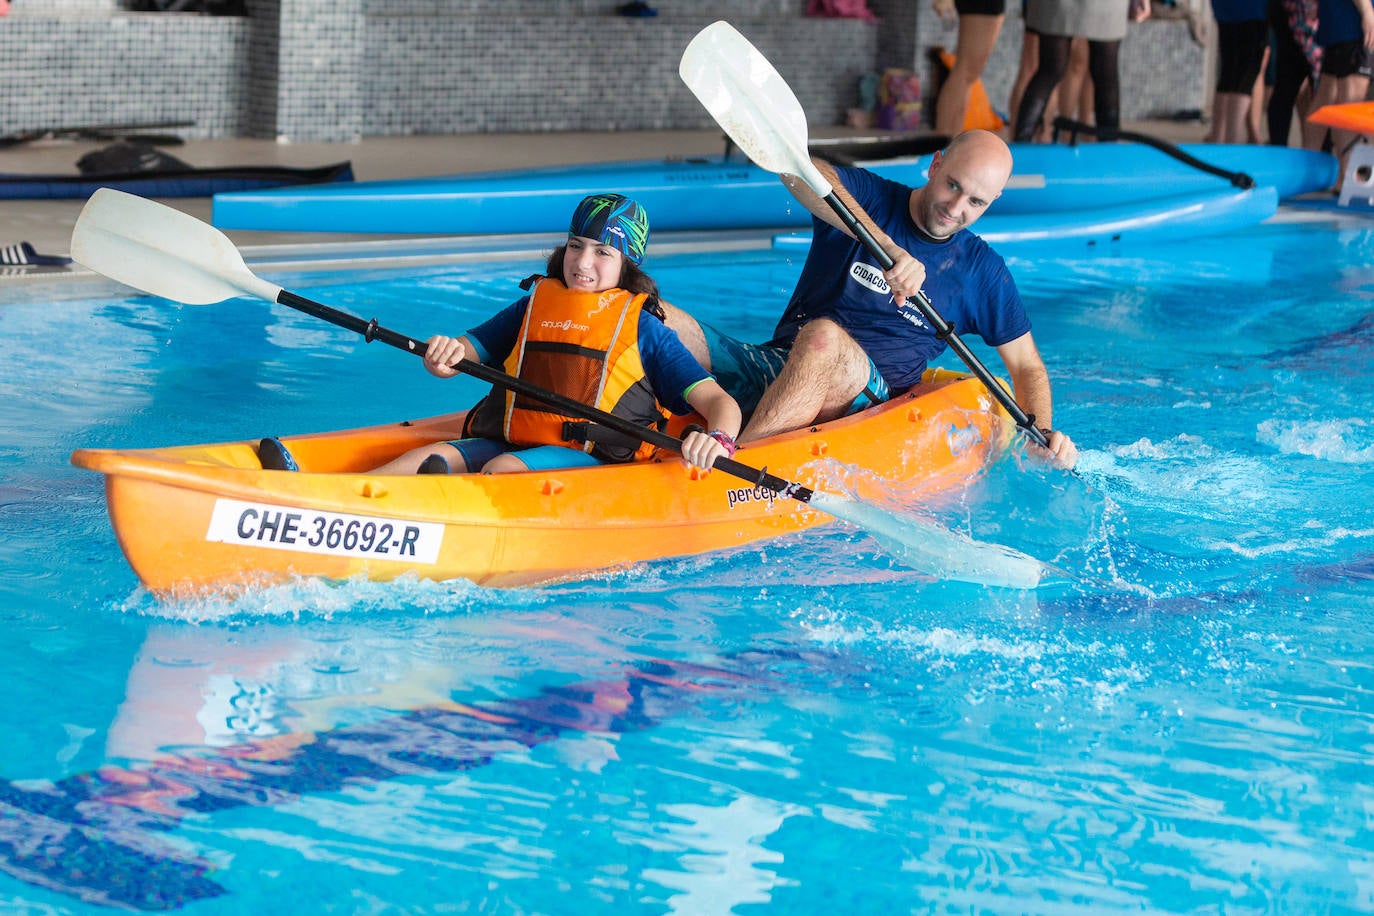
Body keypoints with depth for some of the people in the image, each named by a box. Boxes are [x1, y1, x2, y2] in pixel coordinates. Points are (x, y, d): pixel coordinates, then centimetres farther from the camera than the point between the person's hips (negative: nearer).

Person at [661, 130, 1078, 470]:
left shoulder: (984, 272, 12)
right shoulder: (866, 198, 5)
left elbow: (1026, 365, 19)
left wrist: (1044, 433, -3)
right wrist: (887, 247, -31)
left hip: (866, 396, -1)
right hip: (771, 366, 2)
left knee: (823, 338, -39)